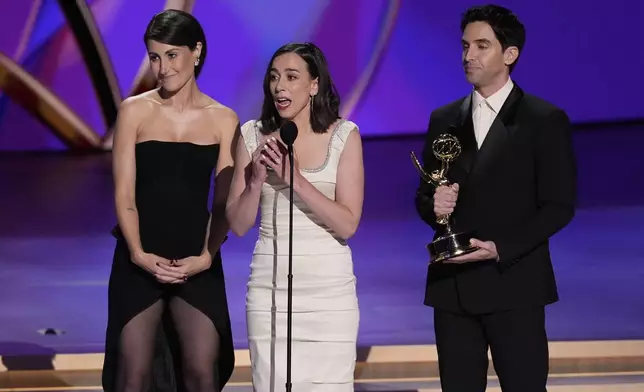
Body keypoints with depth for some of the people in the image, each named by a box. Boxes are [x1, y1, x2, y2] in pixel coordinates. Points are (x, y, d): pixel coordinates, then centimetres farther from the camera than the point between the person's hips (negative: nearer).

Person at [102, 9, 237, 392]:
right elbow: (124, 194, -1)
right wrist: (138, 253, -13)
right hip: (139, 260, -1)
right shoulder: (135, 111, 1)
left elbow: (224, 202, 2)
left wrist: (205, 256, -11)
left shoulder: (223, 120, 4)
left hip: (197, 262, 1)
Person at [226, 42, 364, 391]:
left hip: (329, 287, -2)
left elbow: (347, 224, -9)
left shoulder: (343, 135, -2)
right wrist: (257, 180, -13)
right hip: (269, 287, 2)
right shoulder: (254, 135, 3)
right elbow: (238, 225, 4)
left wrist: (296, 180, -18)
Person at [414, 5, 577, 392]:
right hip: (452, 285, 4)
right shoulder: (444, 120, 13)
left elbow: (559, 206, -5)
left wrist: (500, 249, -16)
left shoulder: (546, 120, -1)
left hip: (513, 284, -4)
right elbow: (424, 196, 17)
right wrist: (434, 206, -8)